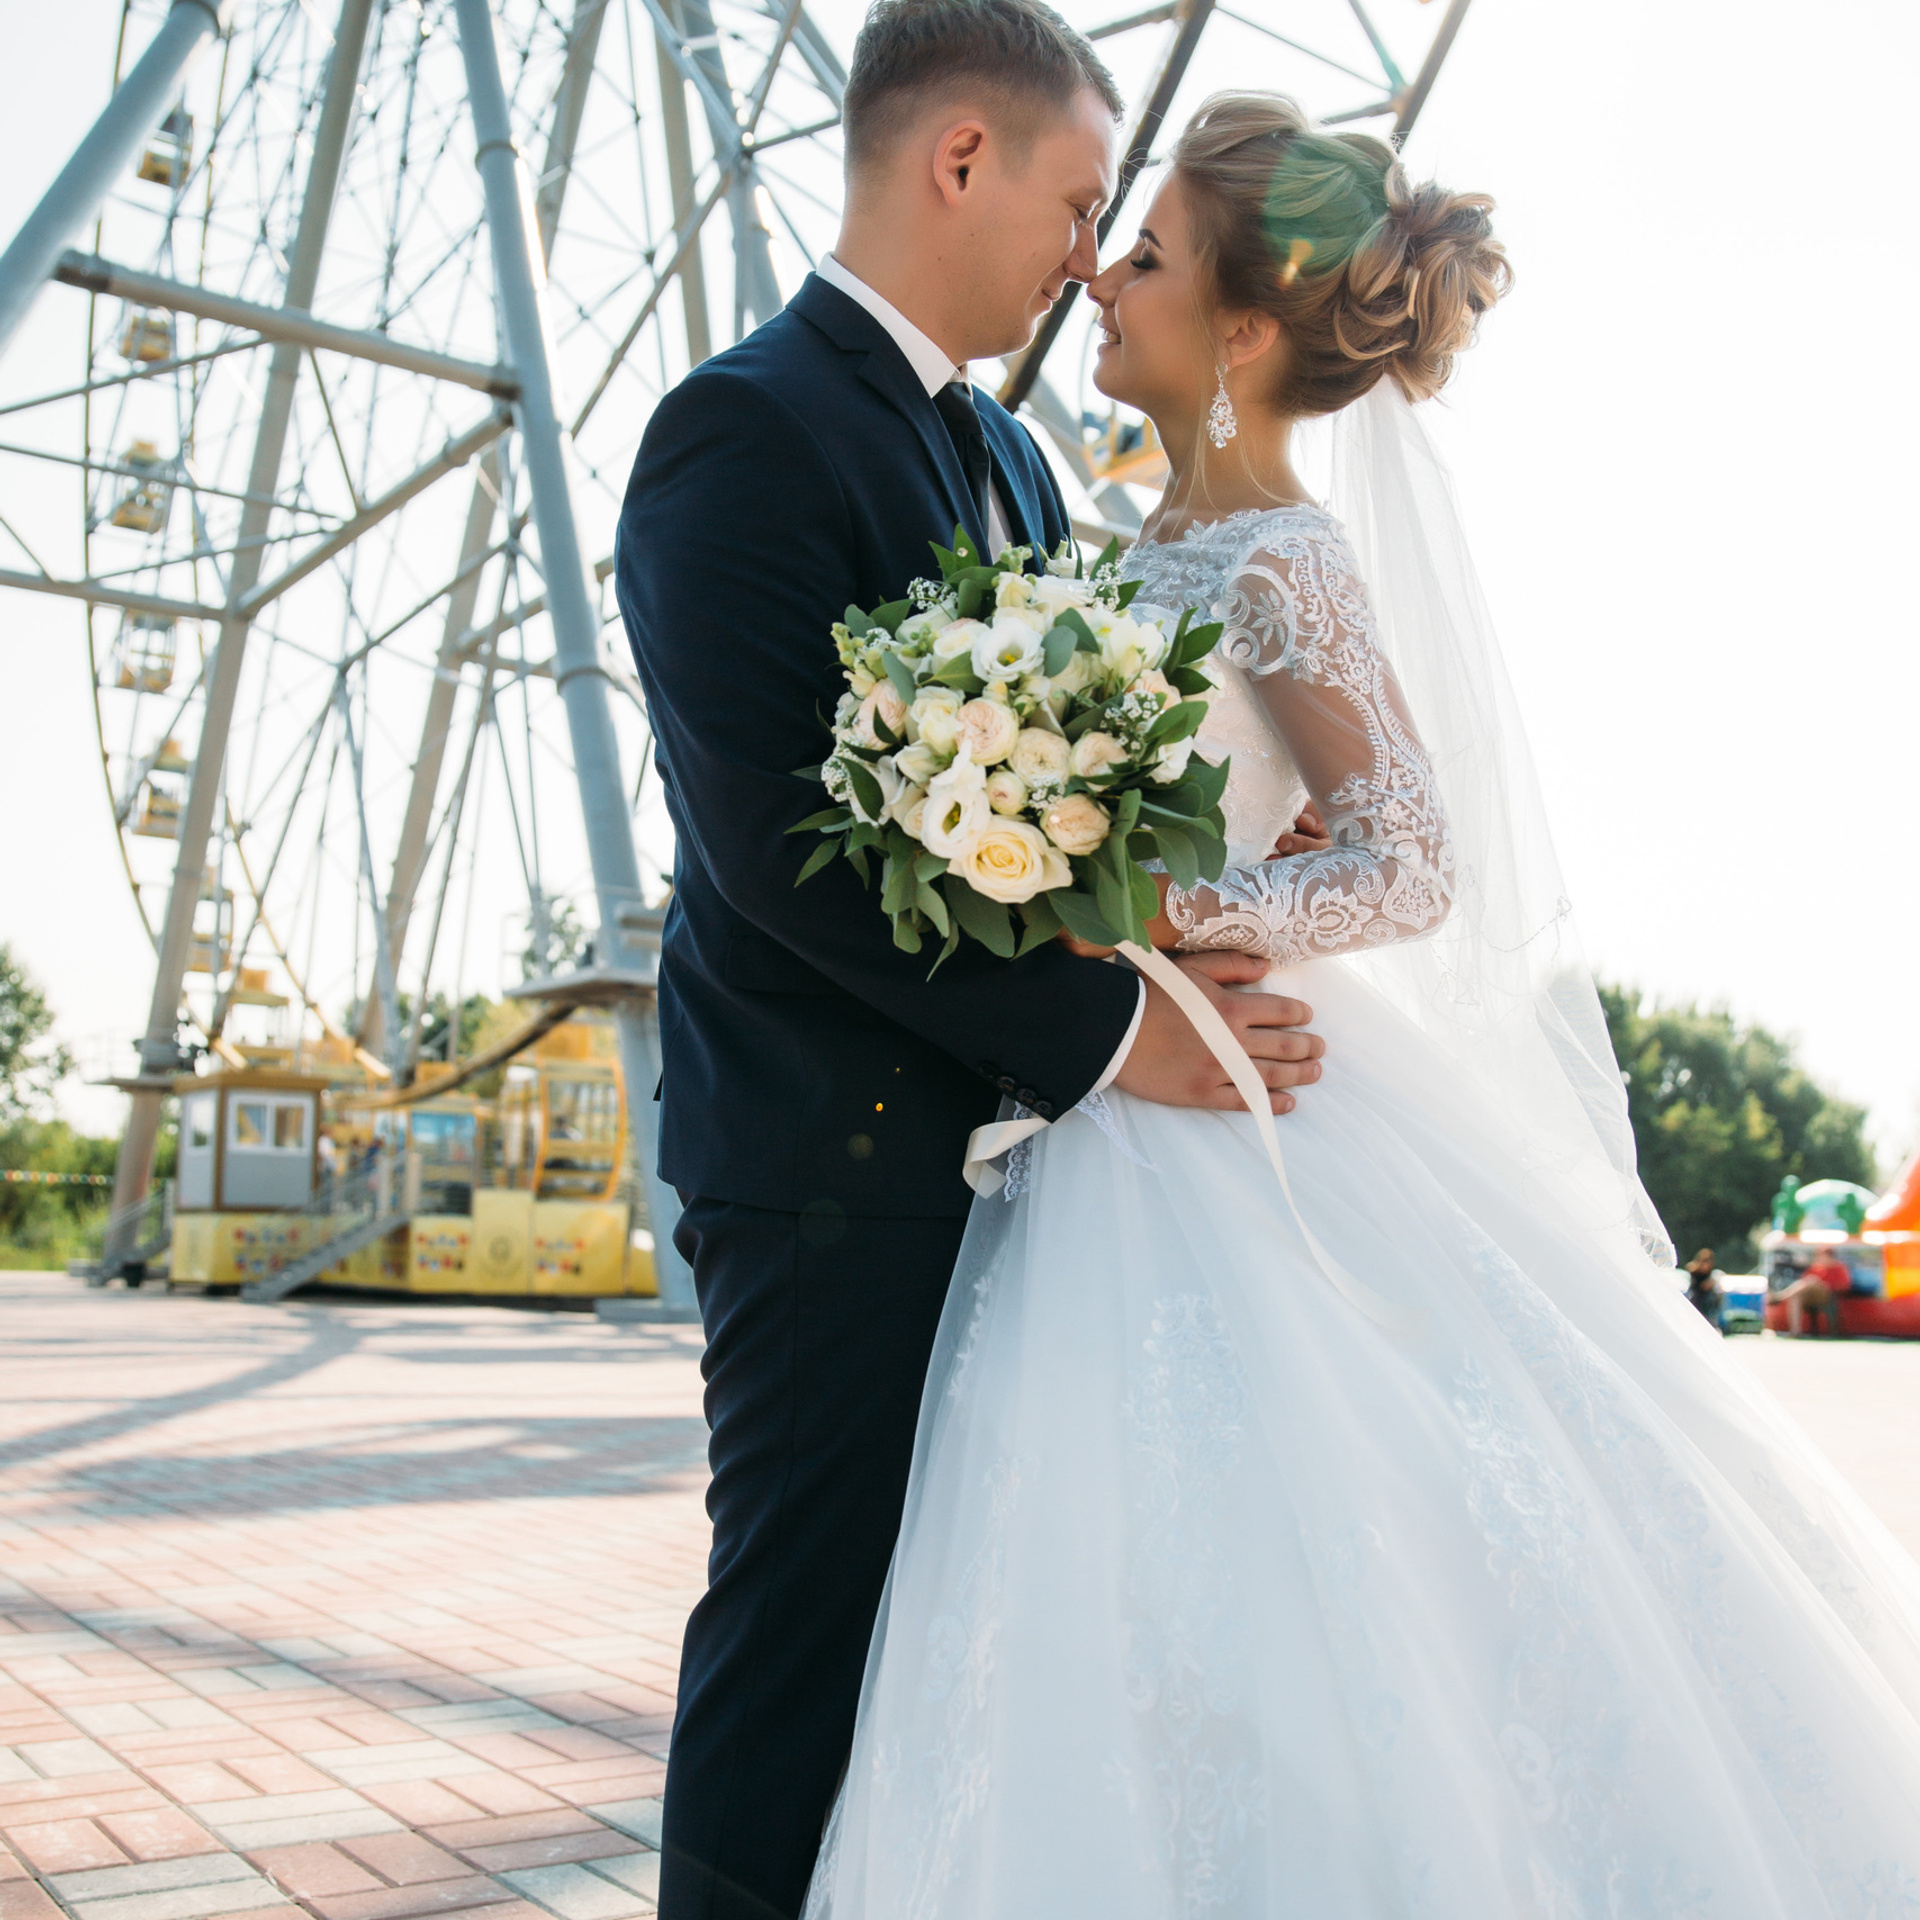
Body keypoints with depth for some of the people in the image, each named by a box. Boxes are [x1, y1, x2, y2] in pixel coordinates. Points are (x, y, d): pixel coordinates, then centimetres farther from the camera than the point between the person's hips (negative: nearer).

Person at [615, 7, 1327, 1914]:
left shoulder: (1007, 458, 17)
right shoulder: (746, 430, -12)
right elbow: (771, 840, -21)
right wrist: (1103, 1029, -19)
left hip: (990, 1136, 9)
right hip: (835, 1152, -8)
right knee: (804, 1626, 1)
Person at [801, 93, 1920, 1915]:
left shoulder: (1281, 561, -12)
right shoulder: (1147, 543, 13)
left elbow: (1406, 869, -18)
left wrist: (1126, 922, -20)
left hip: (1248, 1148, -8)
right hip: (1124, 1131, 8)